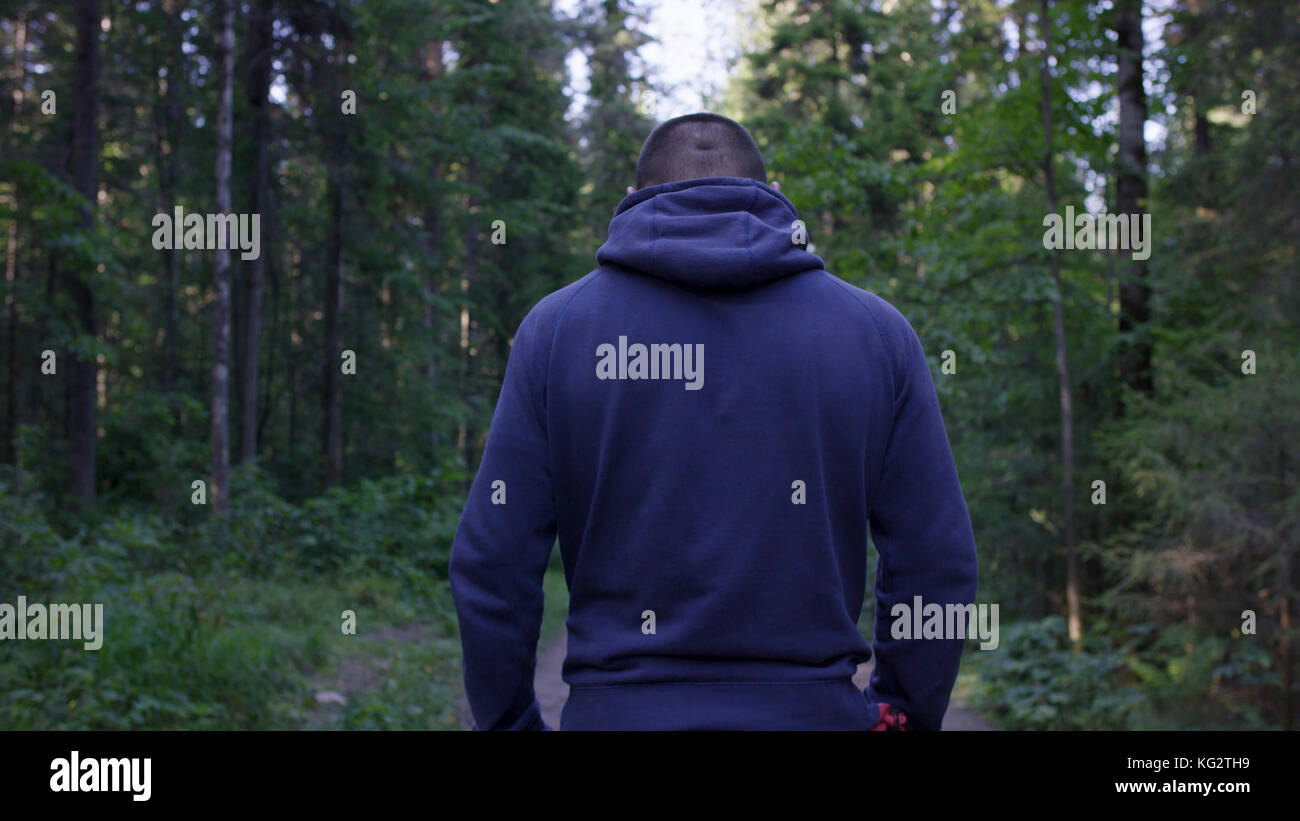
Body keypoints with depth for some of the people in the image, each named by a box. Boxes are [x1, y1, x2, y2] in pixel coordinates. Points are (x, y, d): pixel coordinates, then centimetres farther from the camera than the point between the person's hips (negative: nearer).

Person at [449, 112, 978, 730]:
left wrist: (508, 723, 9)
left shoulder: (556, 327, 1)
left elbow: (490, 567, -2)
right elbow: (936, 567, 2)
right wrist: (905, 714, 14)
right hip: (813, 708, 1)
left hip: (614, 709, 0)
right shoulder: (877, 331, 4)